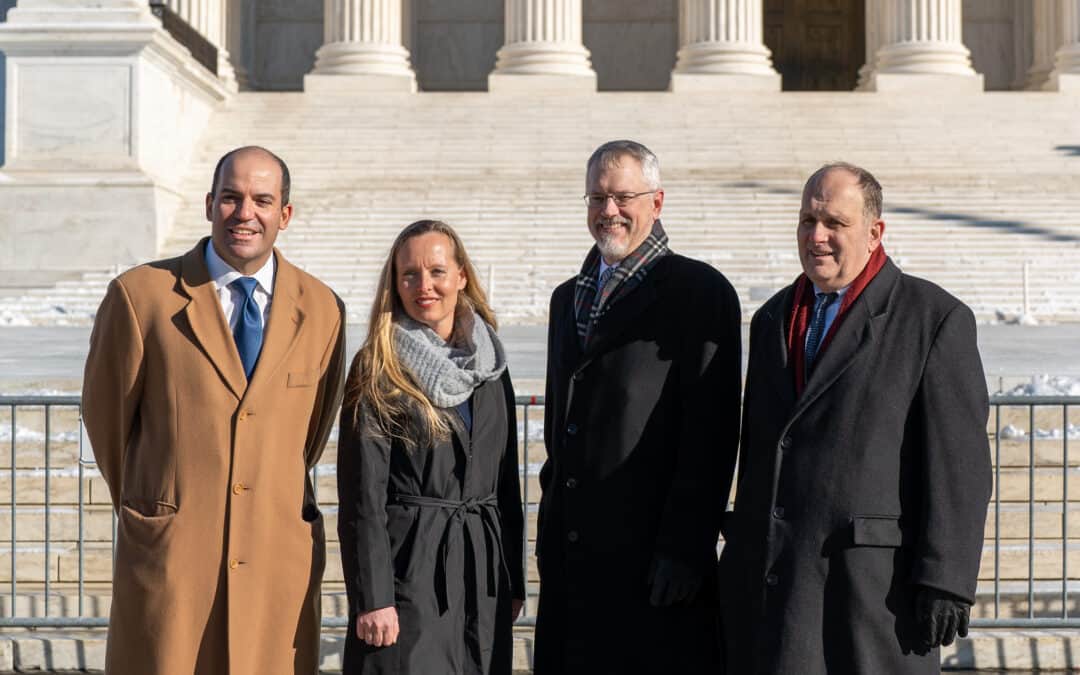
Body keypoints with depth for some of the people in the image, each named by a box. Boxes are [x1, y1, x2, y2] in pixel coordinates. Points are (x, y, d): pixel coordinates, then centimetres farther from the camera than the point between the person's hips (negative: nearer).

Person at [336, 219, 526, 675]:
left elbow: (506, 481, 14)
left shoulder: (490, 365, 10)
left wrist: (513, 582, 10)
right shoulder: (377, 369, -4)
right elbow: (362, 497, -9)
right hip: (408, 568, -5)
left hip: (483, 571, 5)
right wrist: (372, 599, -15)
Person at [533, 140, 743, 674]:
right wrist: (550, 533, 16)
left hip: (653, 562, -7)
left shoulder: (699, 292, -5)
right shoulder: (569, 297, 18)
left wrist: (685, 549, -16)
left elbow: (711, 433, -12)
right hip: (570, 557, 7)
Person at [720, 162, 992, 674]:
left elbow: (959, 464, -9)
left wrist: (945, 582, -14)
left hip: (873, 585, -5)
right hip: (768, 583, 6)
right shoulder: (774, 318, 16)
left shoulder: (936, 319, -4)